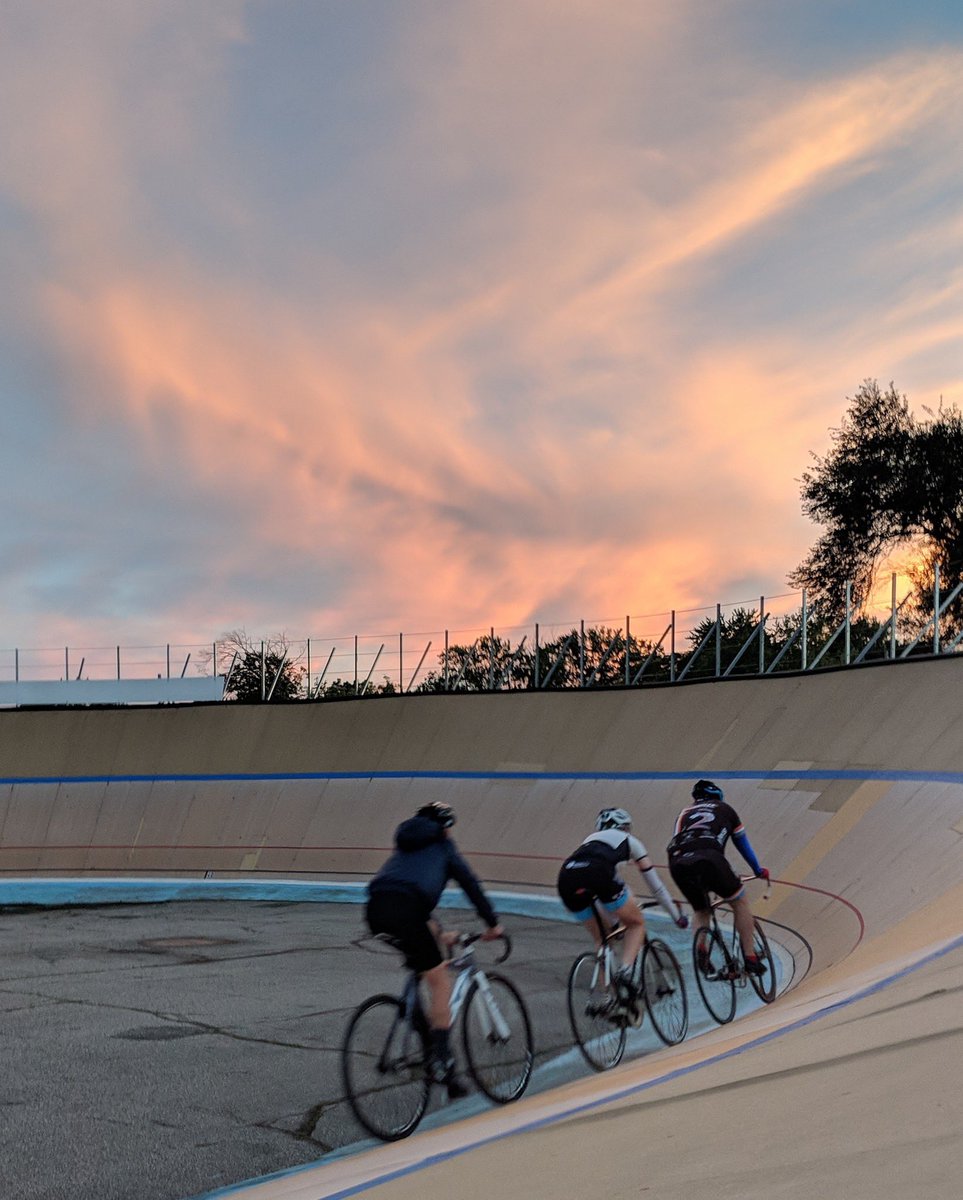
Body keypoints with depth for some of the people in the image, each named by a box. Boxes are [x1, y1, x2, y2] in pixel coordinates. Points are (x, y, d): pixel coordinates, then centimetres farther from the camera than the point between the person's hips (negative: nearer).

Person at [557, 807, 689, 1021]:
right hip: (597, 873, -5)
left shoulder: (591, 839, 41)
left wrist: (613, 922, 58)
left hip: (566, 877, 5)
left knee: (602, 939, 25)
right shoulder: (629, 841, 31)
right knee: (637, 923, 19)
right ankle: (625, 974, -4)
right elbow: (656, 884, 34)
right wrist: (678, 915, 45)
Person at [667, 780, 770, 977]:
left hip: (677, 863, 3)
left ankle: (700, 949, 0)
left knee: (700, 910, 25)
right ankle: (750, 958, 15)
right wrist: (758, 870, 55)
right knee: (740, 902, 19)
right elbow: (742, 844, 39)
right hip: (708, 857, -3)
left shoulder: (684, 813, 36)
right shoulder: (725, 809, 30)